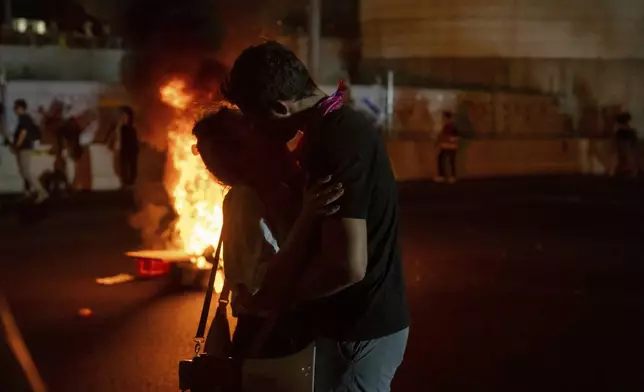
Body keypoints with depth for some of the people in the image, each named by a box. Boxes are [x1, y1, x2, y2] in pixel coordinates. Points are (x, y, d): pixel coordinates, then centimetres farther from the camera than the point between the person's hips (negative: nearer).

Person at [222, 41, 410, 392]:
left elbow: (348, 265, -30)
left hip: (359, 331, -10)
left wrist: (276, 295, -16)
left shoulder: (336, 144, -25)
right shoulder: (338, 127, 7)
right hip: (363, 321, 10)